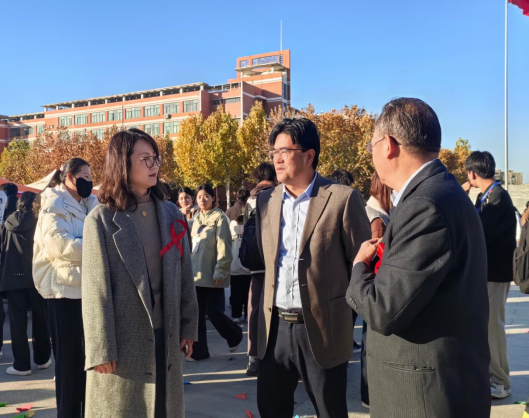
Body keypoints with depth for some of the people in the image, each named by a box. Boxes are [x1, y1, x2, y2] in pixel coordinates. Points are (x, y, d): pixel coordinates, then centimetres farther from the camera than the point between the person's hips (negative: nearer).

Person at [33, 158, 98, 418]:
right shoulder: (54, 204, -7)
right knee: (69, 358, 2)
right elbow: (59, 244, -22)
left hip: (86, 288, 8)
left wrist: (91, 199, -6)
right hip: (64, 289, -7)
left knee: (87, 356, 14)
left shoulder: (84, 205, 18)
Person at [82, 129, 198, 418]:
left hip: (165, 335, 4)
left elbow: (184, 275, 8)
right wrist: (101, 350, -12)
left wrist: (188, 326, 8)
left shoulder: (171, 214, 5)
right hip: (123, 339, -4)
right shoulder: (102, 220, -8)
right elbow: (96, 289, -10)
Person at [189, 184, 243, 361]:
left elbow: (223, 248, -13)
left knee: (212, 311, -3)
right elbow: (192, 246, 17)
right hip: (197, 274, 6)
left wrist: (220, 272, -17)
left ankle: (235, 335, 24)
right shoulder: (197, 219, 15)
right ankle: (199, 350, 15)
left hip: (212, 274, -6)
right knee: (197, 314, 5)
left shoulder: (219, 218, -7)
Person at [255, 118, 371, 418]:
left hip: (322, 329, -4)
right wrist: (264, 316, 13)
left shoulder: (343, 199, -10)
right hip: (275, 328, 5)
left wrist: (347, 313, -2)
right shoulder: (266, 200, 6)